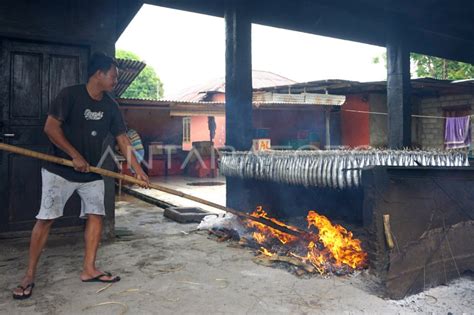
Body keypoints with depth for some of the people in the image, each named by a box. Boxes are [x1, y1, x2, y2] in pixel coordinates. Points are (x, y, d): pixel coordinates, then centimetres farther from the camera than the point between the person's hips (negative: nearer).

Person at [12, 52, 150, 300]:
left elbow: (123, 140, 2)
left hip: (92, 173, 5)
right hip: (59, 170, -5)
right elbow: (50, 127, -15)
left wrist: (138, 170, -3)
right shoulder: (70, 95, -12)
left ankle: (89, 269, 12)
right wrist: (75, 156, -18)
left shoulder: (110, 106, 2)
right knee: (45, 219, -3)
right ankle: (29, 275, 10)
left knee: (96, 215, 0)